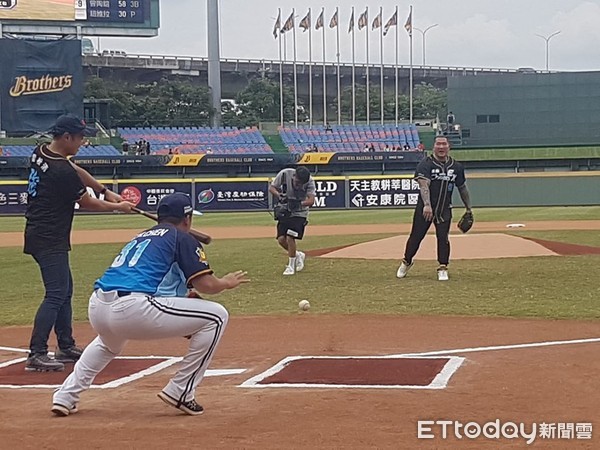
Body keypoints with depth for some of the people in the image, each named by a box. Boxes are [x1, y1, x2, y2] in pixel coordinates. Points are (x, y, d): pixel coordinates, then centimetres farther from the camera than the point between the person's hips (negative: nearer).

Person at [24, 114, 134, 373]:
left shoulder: (40, 153, 5)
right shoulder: (62, 172, -22)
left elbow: (77, 172, 19)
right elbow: (87, 203, -7)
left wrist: (105, 191, 17)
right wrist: (117, 206, 8)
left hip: (38, 234, 10)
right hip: (50, 240, -10)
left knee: (64, 290, 17)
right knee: (56, 294, -12)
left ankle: (66, 347, 24)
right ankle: (36, 354, -16)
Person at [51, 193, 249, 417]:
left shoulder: (139, 237, 30)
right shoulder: (182, 238, 9)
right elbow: (206, 284, 0)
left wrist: (184, 298, 43)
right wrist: (227, 282, 21)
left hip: (97, 309, 8)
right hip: (132, 310, -8)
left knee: (110, 344, 45)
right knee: (216, 316, 4)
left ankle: (65, 397, 31)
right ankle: (180, 392, 5)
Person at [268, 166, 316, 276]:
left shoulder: (309, 181, -22)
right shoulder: (285, 174, -19)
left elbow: (311, 201, -29)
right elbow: (271, 187, -8)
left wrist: (299, 204, -45)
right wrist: (279, 195, -28)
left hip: (299, 213, -3)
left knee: (290, 238, -17)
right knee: (281, 239, -2)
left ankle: (291, 266, 0)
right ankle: (298, 255, 25)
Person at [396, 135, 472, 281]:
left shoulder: (456, 166, 6)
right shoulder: (425, 164, -8)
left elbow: (462, 188, 16)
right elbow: (424, 185, -22)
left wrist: (468, 209, 17)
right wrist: (427, 205, -35)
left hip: (445, 209, 2)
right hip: (425, 208, -2)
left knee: (443, 237, -6)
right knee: (416, 236, 4)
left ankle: (443, 269, 4)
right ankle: (406, 262, 25)